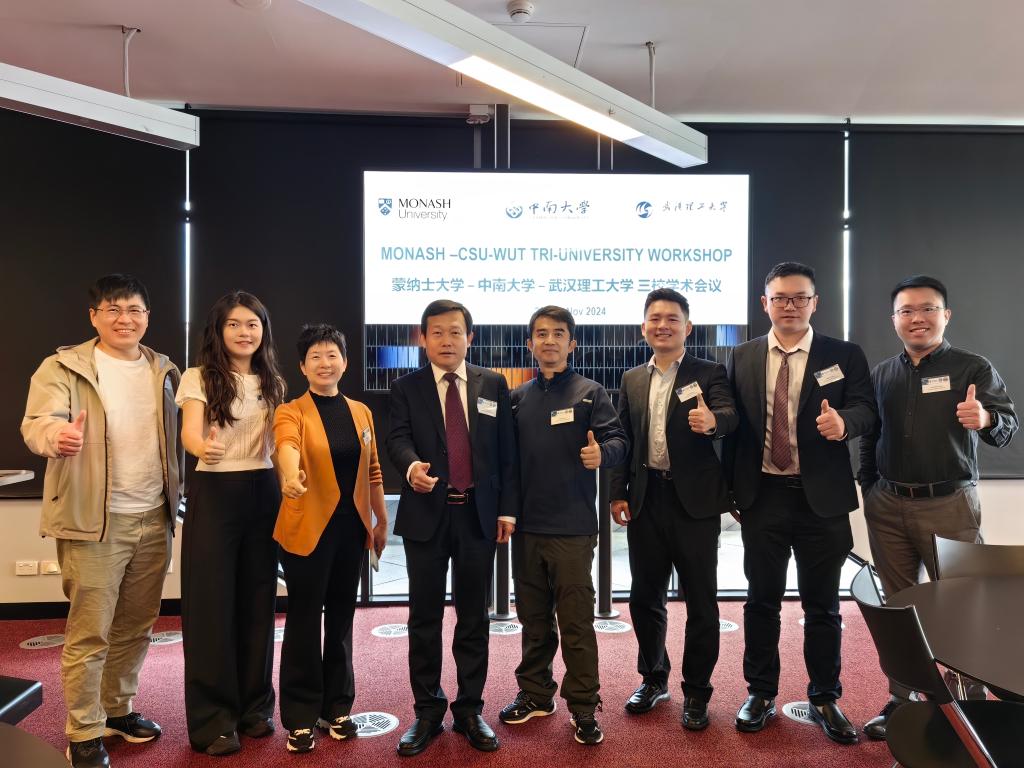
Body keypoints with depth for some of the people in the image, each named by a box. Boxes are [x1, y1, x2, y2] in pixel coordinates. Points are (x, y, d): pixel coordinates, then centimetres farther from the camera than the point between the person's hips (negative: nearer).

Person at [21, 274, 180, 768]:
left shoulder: (164, 371, 10)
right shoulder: (63, 368, -4)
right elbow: (37, 421, -18)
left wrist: (174, 498, 9)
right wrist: (56, 435, -41)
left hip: (154, 520, 5)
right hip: (94, 522, -5)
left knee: (136, 627, 15)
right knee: (89, 632, 0)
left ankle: (117, 709, 33)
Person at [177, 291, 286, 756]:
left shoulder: (273, 383, 10)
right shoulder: (198, 378, -4)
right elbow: (189, 433, -18)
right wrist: (203, 446, -40)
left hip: (263, 494, 4)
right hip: (214, 494, -4)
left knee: (258, 603, 9)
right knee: (212, 604, -1)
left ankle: (254, 706, 23)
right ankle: (213, 719, 11)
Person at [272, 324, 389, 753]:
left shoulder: (361, 412, 9)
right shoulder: (291, 412, -5)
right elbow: (286, 445, -28)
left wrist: (382, 521, 13)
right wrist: (291, 475, -49)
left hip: (351, 526, 4)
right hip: (308, 528, -4)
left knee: (341, 618, 13)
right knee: (304, 621, 2)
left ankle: (336, 707, 26)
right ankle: (300, 718, 15)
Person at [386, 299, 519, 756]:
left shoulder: (493, 385, 6)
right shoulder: (406, 388, 4)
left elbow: (506, 451, 5)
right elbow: (397, 438, -10)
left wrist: (507, 508, 0)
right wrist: (412, 465, -33)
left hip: (479, 514, 1)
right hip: (426, 514, 0)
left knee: (473, 618, 10)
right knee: (425, 618, 7)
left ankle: (470, 710, 23)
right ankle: (427, 712, 22)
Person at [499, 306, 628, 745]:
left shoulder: (590, 393, -2)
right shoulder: (518, 398, 9)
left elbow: (618, 441, -10)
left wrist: (602, 453, -31)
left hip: (572, 528, -4)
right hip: (526, 526, 4)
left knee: (576, 621, 3)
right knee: (533, 618, 16)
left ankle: (583, 706, 17)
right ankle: (535, 693, 31)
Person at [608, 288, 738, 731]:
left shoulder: (708, 373, -1)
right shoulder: (632, 380, 10)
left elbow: (729, 413, -20)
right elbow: (622, 440, 10)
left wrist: (713, 420, -43)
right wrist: (618, 493, 2)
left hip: (694, 500, -3)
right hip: (645, 500, 4)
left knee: (700, 600, 5)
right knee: (645, 596, 13)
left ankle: (696, 691, 21)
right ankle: (653, 678, 32)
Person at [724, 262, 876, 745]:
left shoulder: (844, 356, 2)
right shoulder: (743, 358, 5)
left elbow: (866, 410, -7)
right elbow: (732, 424, 4)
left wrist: (843, 421, -30)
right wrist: (731, 489, 3)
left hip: (821, 499, -1)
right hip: (762, 496, 1)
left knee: (822, 604, 10)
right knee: (761, 599, 10)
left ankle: (824, 699, 26)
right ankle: (761, 693, 25)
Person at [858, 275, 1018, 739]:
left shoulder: (973, 368, -2)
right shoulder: (880, 375, 7)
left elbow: (1006, 427, -10)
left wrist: (986, 419, -32)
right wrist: (869, 491, 5)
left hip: (949, 505, -3)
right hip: (888, 508, 3)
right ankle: (901, 698, 21)